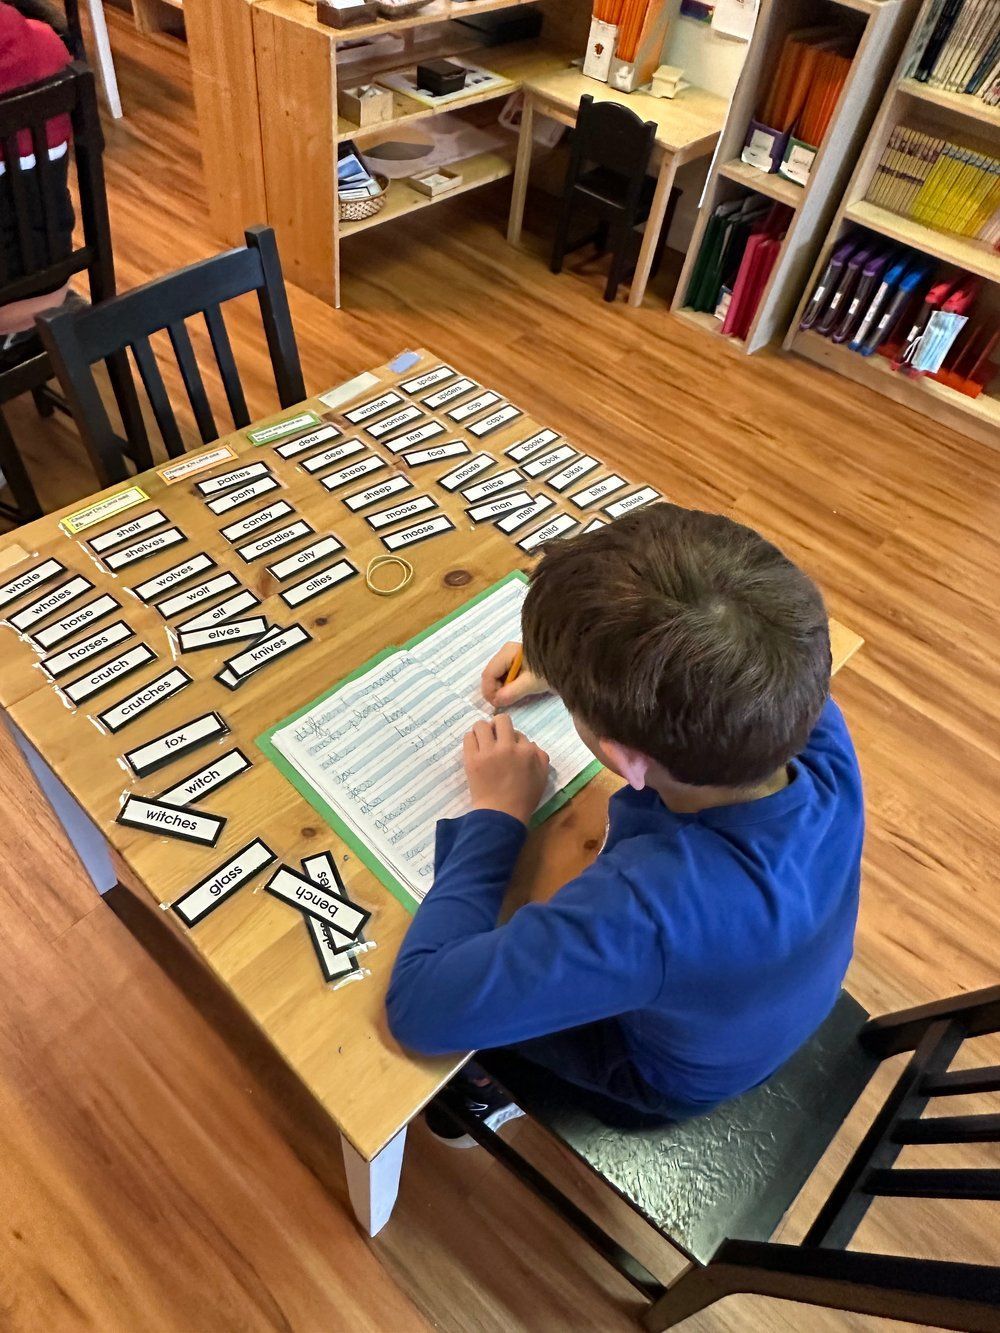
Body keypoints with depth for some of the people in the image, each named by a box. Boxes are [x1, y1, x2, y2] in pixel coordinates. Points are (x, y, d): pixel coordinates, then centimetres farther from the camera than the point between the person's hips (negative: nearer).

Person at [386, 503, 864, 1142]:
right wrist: (583, 665, -9)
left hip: (672, 1077, -4)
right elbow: (744, 666, -8)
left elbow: (418, 1006, -40)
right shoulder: (825, 738, -32)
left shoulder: (646, 904, -50)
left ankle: (481, 1091, 41)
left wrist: (496, 815, -30)